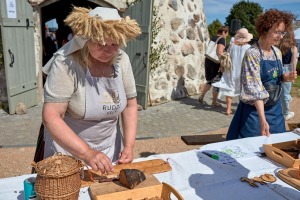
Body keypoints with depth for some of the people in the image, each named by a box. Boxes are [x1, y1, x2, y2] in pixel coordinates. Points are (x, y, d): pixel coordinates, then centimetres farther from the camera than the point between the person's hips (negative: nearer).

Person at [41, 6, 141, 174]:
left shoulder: (122, 60, -9)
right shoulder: (66, 63, -23)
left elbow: (130, 105, -2)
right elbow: (51, 116, -25)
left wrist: (129, 146, -12)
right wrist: (87, 153, -33)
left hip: (110, 148, 5)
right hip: (69, 149, -4)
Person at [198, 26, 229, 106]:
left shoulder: (213, 38, 15)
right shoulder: (222, 39, -12)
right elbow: (219, 52, -23)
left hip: (208, 60, 8)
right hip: (215, 63, -8)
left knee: (209, 81, 20)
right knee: (217, 82, 3)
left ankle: (201, 97, 19)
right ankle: (214, 102, 12)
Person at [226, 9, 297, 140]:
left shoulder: (277, 52, 4)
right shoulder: (252, 54, -19)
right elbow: (255, 89, -26)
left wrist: (286, 77, -6)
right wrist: (262, 119, -32)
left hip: (275, 109, 7)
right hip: (254, 111, -7)